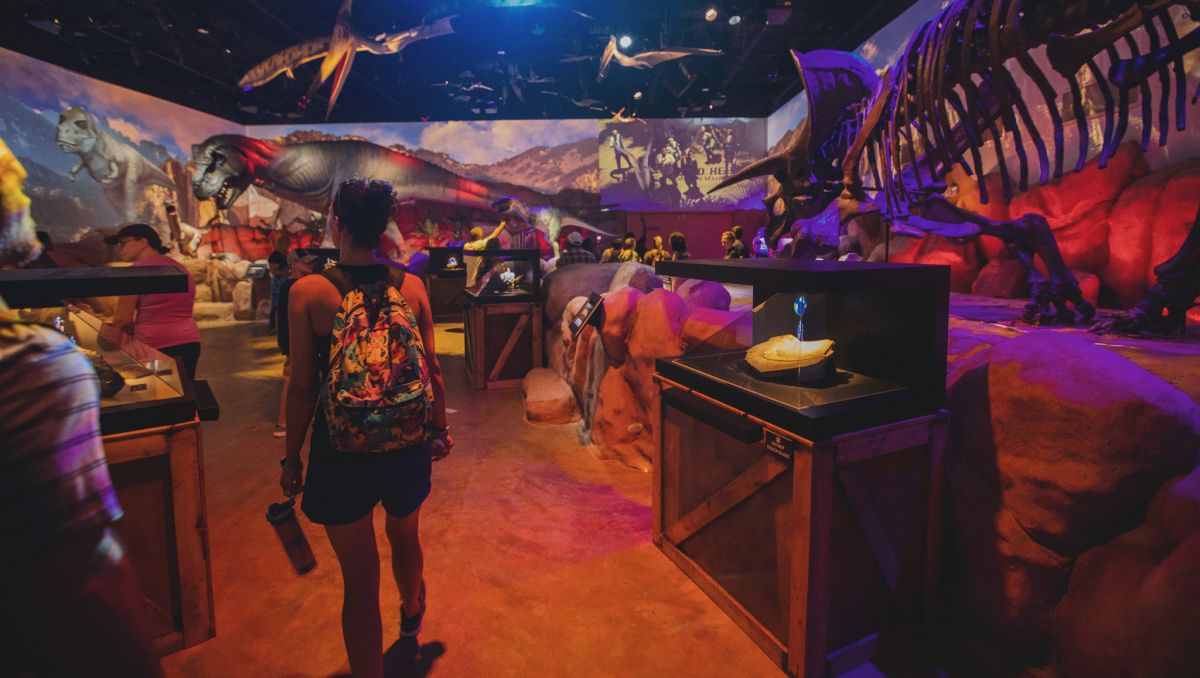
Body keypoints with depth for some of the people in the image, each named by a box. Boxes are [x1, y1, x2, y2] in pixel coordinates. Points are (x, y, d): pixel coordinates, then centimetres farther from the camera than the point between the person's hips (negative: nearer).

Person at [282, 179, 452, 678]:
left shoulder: (308, 291, -12)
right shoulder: (410, 285, -5)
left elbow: (302, 385, -9)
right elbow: (431, 368, -1)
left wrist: (291, 458, 4)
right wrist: (440, 430, 13)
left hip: (341, 452, -3)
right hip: (408, 446, 4)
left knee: (359, 578, 11)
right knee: (405, 539, 31)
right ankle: (411, 614, 59)